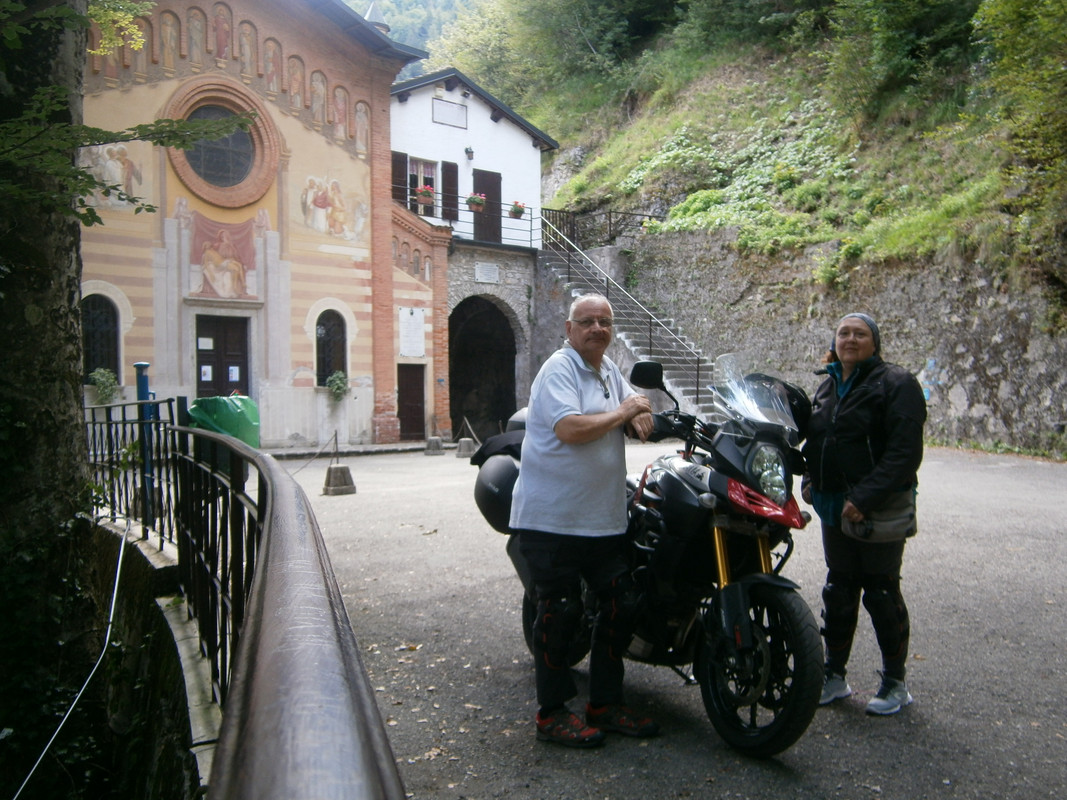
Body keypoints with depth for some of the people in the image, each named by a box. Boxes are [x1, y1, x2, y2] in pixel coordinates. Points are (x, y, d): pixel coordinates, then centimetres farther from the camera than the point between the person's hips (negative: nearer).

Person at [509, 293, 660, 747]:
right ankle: (552, 714, 14)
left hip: (603, 519, 9)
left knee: (621, 603, 9)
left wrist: (640, 416, -2)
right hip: (552, 519, -8)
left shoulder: (609, 370, 15)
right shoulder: (559, 369, -12)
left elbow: (634, 404, 23)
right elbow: (570, 428, -26)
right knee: (560, 612, -2)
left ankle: (604, 705, 23)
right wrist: (622, 413, -14)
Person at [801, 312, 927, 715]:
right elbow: (814, 440, 25)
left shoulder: (895, 383, -8)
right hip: (834, 507, 6)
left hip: (880, 508, -6)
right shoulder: (827, 386, 14)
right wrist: (809, 480, 8)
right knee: (838, 592, 12)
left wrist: (866, 497, -24)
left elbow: (906, 450, -18)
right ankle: (834, 675, 24)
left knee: (882, 593, 3)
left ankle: (895, 683, 19)